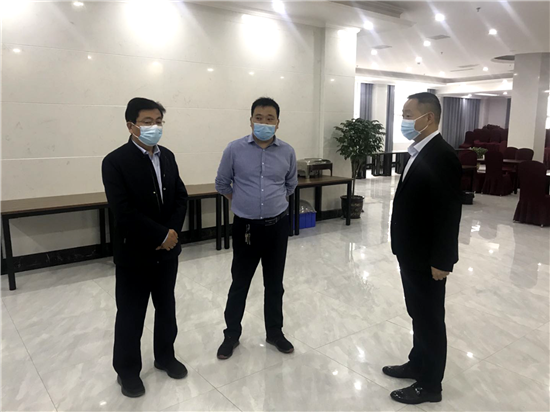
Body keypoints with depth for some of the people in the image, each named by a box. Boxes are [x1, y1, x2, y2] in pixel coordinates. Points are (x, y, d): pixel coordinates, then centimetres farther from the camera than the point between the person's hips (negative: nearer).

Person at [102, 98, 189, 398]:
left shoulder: (168, 157, 5)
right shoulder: (115, 161, -14)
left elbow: (181, 197, 4)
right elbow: (124, 212, -21)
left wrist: (172, 232, -11)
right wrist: (161, 236, -19)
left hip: (167, 249, 6)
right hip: (134, 253, -5)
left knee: (166, 307, 19)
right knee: (131, 314, 10)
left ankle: (165, 356, 38)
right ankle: (127, 370, 29)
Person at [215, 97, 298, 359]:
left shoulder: (287, 152, -2)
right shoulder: (234, 149, -7)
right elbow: (222, 183, 6)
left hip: (277, 226, 2)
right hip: (245, 226, -1)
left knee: (274, 283, 14)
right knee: (239, 283, 9)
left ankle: (275, 332, 31)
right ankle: (232, 334, 27)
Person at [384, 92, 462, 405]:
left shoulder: (443, 157, -21)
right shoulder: (420, 152, 9)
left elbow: (450, 214, -22)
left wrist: (441, 261, -19)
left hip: (428, 258, -9)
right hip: (411, 252, 9)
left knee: (430, 319, 7)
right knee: (418, 314, 22)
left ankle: (430, 385, 24)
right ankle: (418, 365, 40)